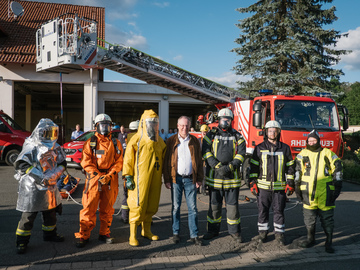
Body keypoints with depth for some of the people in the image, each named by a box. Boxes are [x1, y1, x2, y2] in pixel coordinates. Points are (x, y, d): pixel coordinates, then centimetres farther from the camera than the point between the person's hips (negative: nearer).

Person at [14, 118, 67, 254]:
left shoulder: (55, 147, 5)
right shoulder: (31, 147, -14)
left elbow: (62, 163, 8)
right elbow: (21, 164, -23)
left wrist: (53, 175, -11)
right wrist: (38, 176, -30)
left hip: (50, 186, 6)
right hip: (32, 188, -6)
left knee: (51, 212, 19)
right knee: (28, 216, 2)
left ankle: (49, 234, 40)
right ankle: (22, 242, 17)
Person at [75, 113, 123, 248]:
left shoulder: (116, 143, 9)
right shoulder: (90, 142, 2)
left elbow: (119, 162, 5)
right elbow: (86, 162, -3)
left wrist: (109, 175, -10)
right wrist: (98, 175, -14)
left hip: (110, 180, 3)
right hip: (93, 178, -2)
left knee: (107, 209, 10)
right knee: (89, 208, -2)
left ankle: (104, 234, 23)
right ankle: (83, 236, 9)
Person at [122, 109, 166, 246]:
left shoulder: (159, 141, 15)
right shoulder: (136, 139, -3)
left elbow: (163, 159, 22)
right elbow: (128, 159, -5)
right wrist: (128, 177, -10)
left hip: (155, 179, 6)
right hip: (140, 178, -6)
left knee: (152, 205, 11)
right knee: (138, 205, -6)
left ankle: (146, 231, 28)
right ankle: (133, 235, 5)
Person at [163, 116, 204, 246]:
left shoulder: (194, 141, 8)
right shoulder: (171, 141, 3)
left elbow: (199, 160, 10)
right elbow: (166, 161, 2)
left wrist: (199, 179, 4)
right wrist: (167, 179, -3)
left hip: (190, 179, 1)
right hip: (176, 178, -1)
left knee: (192, 207, 3)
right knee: (175, 207, 6)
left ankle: (194, 235, 11)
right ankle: (175, 233, 19)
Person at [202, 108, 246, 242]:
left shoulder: (237, 136, 8)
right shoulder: (211, 135, 5)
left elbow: (241, 154, -2)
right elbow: (206, 152, -5)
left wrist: (230, 167, -16)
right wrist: (217, 167, -17)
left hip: (232, 177, 0)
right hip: (214, 176, 0)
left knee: (232, 204, 4)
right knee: (214, 204, 8)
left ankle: (234, 231, 17)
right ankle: (213, 230, 22)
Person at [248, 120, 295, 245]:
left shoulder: (285, 148, 6)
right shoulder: (259, 148, 5)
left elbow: (290, 167, 8)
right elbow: (253, 166, 5)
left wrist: (290, 184, 2)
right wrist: (252, 183, -1)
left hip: (279, 187, 0)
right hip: (263, 186, 0)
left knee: (279, 210, 6)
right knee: (262, 210, 7)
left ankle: (279, 233, 20)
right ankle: (263, 232, 22)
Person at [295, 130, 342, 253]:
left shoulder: (327, 154, 4)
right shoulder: (303, 154, 7)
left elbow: (337, 170, 8)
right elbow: (297, 171, 10)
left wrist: (338, 187, 3)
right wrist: (297, 187, 7)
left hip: (325, 192, -1)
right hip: (308, 192, 2)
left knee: (327, 218, 3)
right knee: (309, 217, 10)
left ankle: (329, 243, 14)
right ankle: (311, 239, 27)